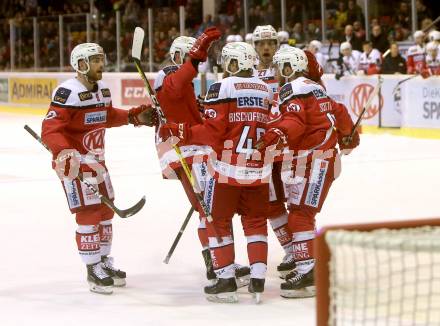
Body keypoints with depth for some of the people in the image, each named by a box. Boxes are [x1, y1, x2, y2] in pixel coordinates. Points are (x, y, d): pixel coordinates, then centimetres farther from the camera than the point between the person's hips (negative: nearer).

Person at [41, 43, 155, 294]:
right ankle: (93, 270, 1)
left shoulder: (102, 89, 7)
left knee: (106, 210, 15)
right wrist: (64, 151, -43)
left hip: (96, 159, 9)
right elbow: (50, 130, -28)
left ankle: (104, 261, 30)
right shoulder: (68, 92, -22)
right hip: (73, 163, -9)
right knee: (89, 214, -9)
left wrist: (134, 117, 15)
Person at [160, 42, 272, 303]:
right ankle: (258, 280, 6)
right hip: (259, 169, 5)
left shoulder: (222, 88, -8)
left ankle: (226, 281, 6)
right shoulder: (265, 90, 10)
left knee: (219, 220, 7)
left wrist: (179, 132, -8)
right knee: (256, 221, 13)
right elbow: (271, 129, 15)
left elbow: (213, 132, -12)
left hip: (228, 168, -5)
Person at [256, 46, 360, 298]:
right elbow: (339, 112, 31)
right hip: (324, 159, 10)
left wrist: (273, 138, -44)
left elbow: (294, 121, -28)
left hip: (313, 161, -10)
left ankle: (307, 272, -20)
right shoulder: (314, 88, 20)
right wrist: (348, 137, 46)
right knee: (301, 213, 16)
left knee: (300, 214, -14)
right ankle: (307, 264, 21)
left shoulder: (294, 88, -10)